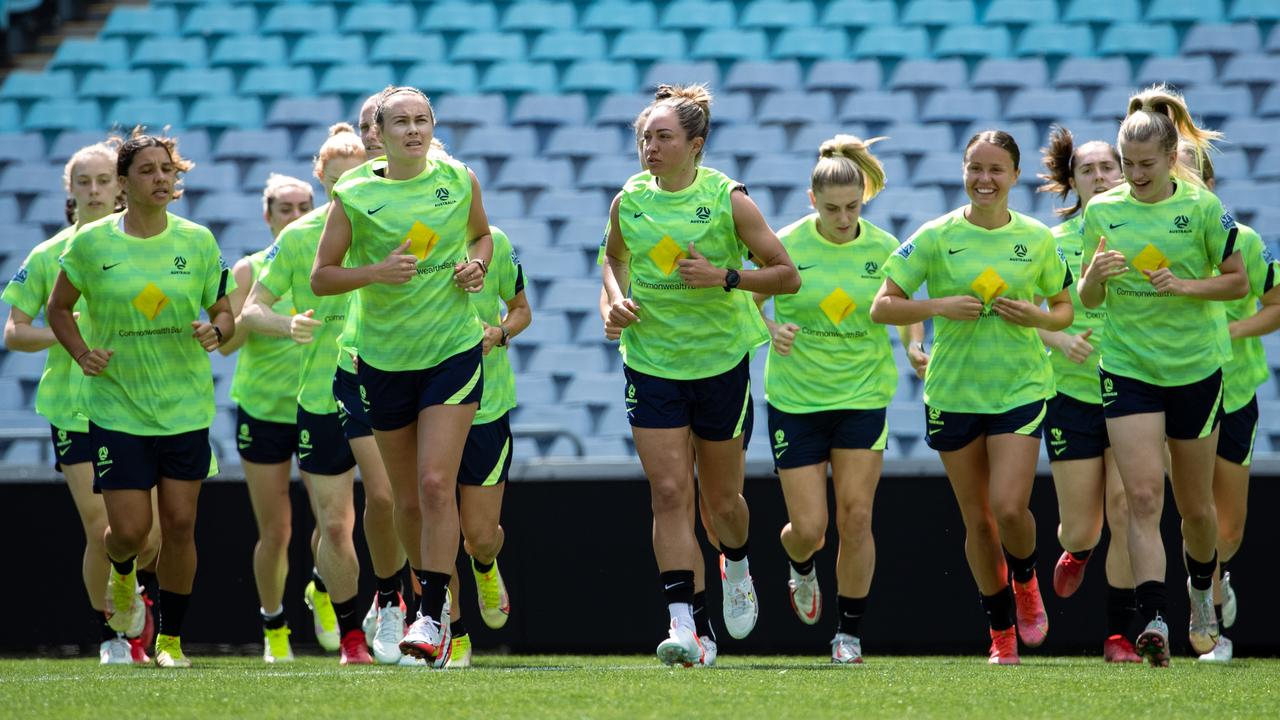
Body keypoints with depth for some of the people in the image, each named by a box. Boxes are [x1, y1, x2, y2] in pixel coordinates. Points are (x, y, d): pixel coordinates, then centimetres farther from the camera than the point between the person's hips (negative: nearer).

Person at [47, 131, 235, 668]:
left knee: (180, 524, -1)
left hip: (186, 406, 1)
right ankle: (122, 571, 33)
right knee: (130, 530, -5)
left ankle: (170, 638, 14)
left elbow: (224, 312, 9)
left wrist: (215, 331, -14)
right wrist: (81, 352, -8)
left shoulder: (197, 241, 1)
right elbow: (59, 308, 9)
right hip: (116, 406, -1)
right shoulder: (91, 243, -4)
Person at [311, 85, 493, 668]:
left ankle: (432, 618, -13)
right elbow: (320, 276, -1)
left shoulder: (460, 180, 1)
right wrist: (376, 272, -18)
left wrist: (477, 263, -1)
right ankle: (429, 593, 29)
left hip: (454, 351, -1)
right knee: (408, 498, 9)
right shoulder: (354, 195, -4)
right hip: (384, 355, 1)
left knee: (436, 484, -14)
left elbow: (482, 235, 20)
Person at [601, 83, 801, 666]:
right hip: (650, 365, 1)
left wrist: (725, 277, -21)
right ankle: (682, 626, -14)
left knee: (721, 498, 10)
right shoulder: (629, 201, -1)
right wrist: (617, 298, -1)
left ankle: (736, 566, 46)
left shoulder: (729, 200, -11)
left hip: (720, 361, -1)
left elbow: (787, 275, -6)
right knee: (669, 492, -10)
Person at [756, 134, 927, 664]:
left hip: (863, 395, 1)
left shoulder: (883, 248, -3)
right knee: (808, 527, -2)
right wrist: (773, 331, -19)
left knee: (856, 517, -6)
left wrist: (914, 347, -11)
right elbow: (751, 302, 2)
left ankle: (849, 633, 9)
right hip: (795, 397, -1)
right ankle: (801, 568, 37)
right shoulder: (787, 245, -8)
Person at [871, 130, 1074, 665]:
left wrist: (1036, 316, -9)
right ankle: (1001, 632, 23)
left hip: (1021, 387, -1)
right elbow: (882, 306, -2)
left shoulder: (1037, 238, 1)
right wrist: (942, 306, -17)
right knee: (977, 519, 7)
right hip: (953, 393, 1)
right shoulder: (936, 237, -3)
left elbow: (1064, 309, 13)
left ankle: (1025, 580, 18)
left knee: (1009, 507, -16)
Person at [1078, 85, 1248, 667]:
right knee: (1142, 496, -14)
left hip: (1195, 369, -1)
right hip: (1127, 368, 1)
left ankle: (1202, 593, 40)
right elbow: (1087, 300, 5)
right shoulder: (1101, 211, 0)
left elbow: (1238, 281, -1)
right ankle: (1154, 623, -23)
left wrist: (1185, 286, -18)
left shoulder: (1202, 207, -6)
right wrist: (1095, 274, -17)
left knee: (1194, 504, 11)